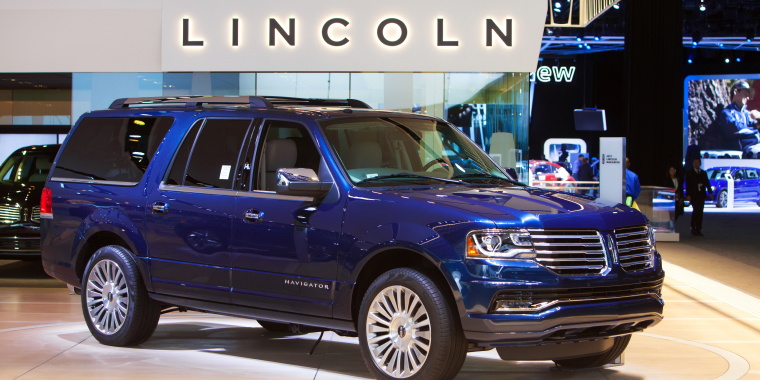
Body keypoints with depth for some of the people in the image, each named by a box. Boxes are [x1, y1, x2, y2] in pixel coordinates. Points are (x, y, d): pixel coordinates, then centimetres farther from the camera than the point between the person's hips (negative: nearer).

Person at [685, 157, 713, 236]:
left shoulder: (704, 173, 16)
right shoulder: (689, 173, 6)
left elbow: (707, 183, 11)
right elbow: (687, 185, -1)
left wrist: (710, 192, -2)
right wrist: (688, 195, -11)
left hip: (701, 195, 4)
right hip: (693, 195, -4)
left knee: (700, 212, 1)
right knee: (696, 210, -16)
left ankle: (698, 230, 5)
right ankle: (693, 228, -6)